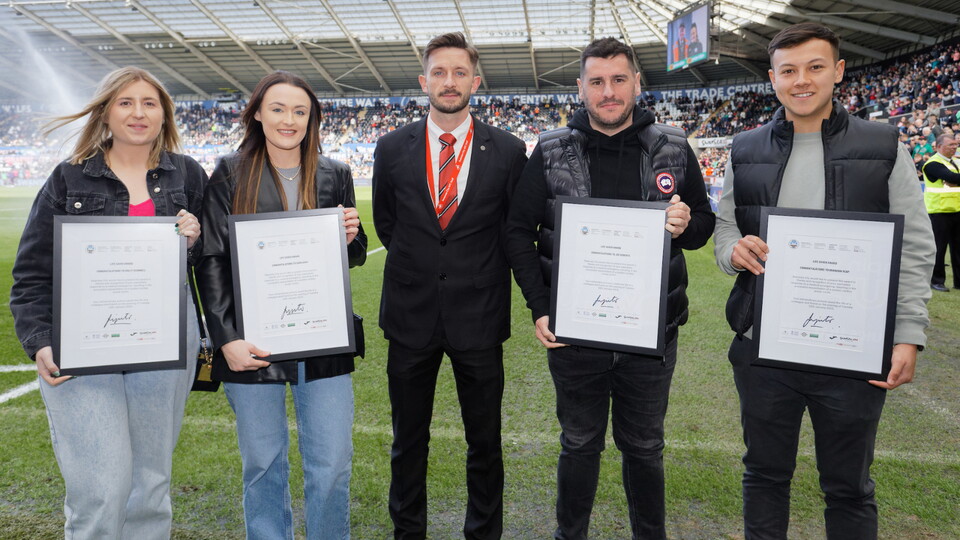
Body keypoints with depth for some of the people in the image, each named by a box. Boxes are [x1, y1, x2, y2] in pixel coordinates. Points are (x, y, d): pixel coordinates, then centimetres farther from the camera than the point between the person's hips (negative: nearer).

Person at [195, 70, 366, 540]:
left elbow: (354, 257, 14)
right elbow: (212, 261, -2)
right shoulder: (230, 174, 1)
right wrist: (227, 338, -10)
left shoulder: (334, 174, 7)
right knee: (262, 464, 10)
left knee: (332, 464, 4)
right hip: (252, 342, -1)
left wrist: (350, 238, -10)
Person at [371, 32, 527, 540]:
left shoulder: (508, 151, -2)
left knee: (485, 441, 11)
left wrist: (473, 271, 7)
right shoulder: (393, 148, 2)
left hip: (479, 314, -1)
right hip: (411, 314, 1)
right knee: (408, 440, 14)